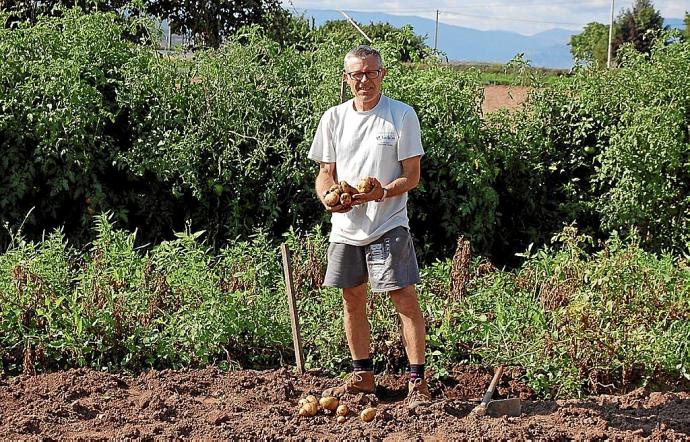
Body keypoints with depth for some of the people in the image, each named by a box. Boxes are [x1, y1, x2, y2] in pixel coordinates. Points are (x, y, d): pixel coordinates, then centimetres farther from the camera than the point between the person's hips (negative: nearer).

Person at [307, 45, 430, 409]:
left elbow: (412, 175, -5)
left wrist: (383, 192, -24)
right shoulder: (334, 117, 6)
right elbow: (326, 172, 11)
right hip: (345, 226, 5)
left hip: (388, 225, -4)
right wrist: (328, 197, -12)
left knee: (405, 298, -9)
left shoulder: (402, 115, -4)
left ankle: (418, 381, -3)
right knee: (352, 298, 12)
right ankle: (363, 375, 26)